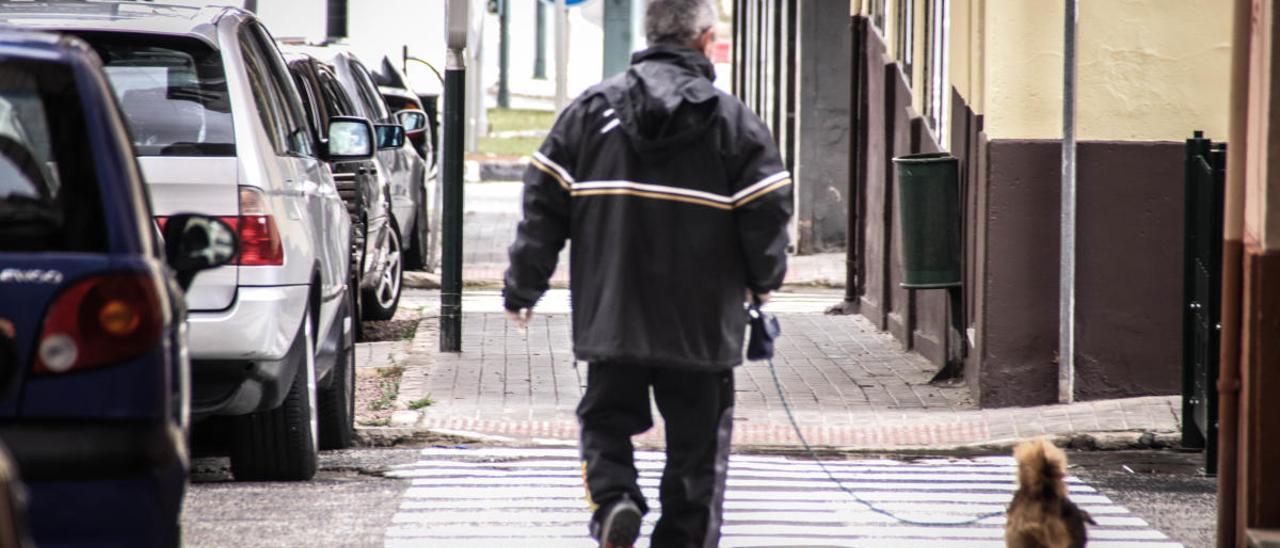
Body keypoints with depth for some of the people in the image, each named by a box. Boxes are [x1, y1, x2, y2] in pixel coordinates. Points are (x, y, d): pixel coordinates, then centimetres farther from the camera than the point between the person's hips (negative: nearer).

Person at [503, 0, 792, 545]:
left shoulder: (592, 108, 1)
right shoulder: (734, 122, -4)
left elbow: (544, 201, 3)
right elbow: (768, 212, -4)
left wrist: (523, 286, 13)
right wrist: (762, 280, 16)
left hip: (610, 316, 1)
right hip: (701, 323, -1)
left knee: (607, 419, 14)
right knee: (697, 441, 10)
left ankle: (613, 496, -12)